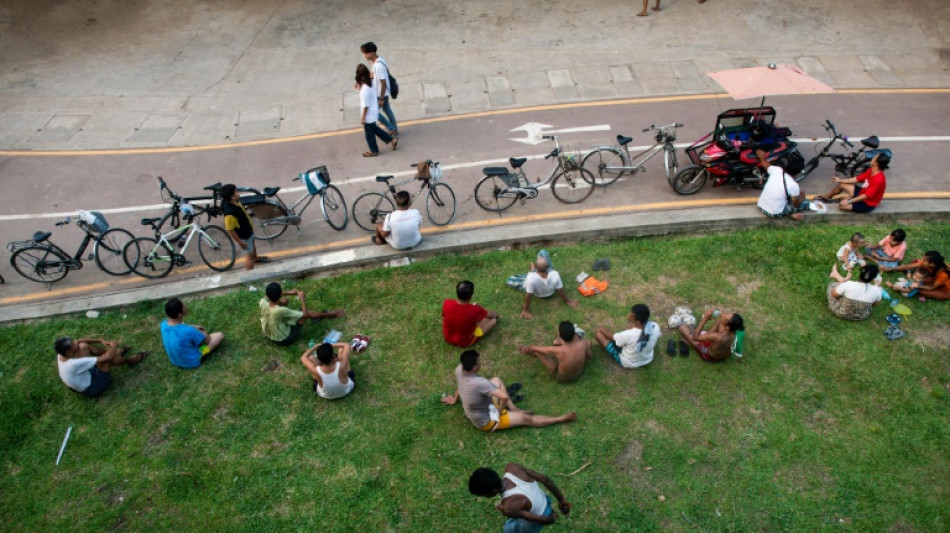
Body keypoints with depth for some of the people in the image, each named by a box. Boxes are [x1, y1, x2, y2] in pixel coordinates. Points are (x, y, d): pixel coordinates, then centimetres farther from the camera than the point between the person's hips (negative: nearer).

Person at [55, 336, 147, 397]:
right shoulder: (75, 364, -39)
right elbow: (106, 358, -34)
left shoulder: (60, 355, -15)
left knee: (83, 346, 2)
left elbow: (78, 341, 4)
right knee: (107, 358, -25)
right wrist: (114, 345, -14)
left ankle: (116, 352, 23)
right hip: (93, 389, -8)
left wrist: (100, 340, -4)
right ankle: (130, 360, 10)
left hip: (84, 377, 8)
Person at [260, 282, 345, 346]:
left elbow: (269, 295, 6)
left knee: (284, 301, 14)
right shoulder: (281, 311, -37)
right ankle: (329, 314, 26)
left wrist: (288, 293, 2)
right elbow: (305, 314, -25)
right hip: (284, 339, -6)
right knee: (306, 313, 1)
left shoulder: (263, 302, -22)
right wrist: (302, 298, -13)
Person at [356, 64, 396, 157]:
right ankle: (392, 140, 30)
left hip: (369, 115, -8)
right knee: (374, 128, 28)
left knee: (369, 134, 12)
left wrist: (363, 117, -13)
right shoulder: (371, 82, -6)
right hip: (374, 112, 9)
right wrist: (358, 86, -2)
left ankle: (374, 151, 30)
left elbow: (365, 106, -24)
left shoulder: (364, 90, -30)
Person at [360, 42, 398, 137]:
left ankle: (392, 128, 20)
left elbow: (383, 83, -28)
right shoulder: (378, 60, -2)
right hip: (384, 92, 9)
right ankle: (395, 130, 37)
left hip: (380, 94, -9)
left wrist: (381, 98, -21)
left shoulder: (378, 66, -32)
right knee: (387, 109, 22)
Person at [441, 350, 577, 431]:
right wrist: (500, 410, -23)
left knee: (497, 380, 18)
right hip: (486, 421, -8)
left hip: (479, 407, 8)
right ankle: (560, 419, 17)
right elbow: (504, 397, -44)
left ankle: (514, 409, 20)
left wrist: (454, 399, 28)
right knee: (526, 418, 2)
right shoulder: (479, 383, -42)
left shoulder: (459, 369, -17)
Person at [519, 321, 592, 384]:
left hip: (562, 378, -3)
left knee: (536, 351, 6)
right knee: (588, 342, 14)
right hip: (579, 375, 3)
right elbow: (590, 355, -3)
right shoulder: (583, 344, -29)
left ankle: (527, 351, 43)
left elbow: (535, 348, -16)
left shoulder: (558, 350, -37)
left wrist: (526, 348, 5)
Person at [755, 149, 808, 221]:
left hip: (761, 206, 5)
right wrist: (802, 195, 12)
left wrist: (761, 157, 35)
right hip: (774, 214, -5)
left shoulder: (776, 170, -8)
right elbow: (797, 204, -6)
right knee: (805, 202, 10)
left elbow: (765, 163, 15)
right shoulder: (793, 185, -20)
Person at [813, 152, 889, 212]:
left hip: (867, 204, -9)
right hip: (863, 193, 9)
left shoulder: (879, 179, -34)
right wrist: (840, 180, 10)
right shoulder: (871, 170, -6)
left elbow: (867, 196, -31)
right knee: (841, 185, 12)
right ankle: (826, 197, 33)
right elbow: (857, 179, 7)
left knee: (842, 205, -25)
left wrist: (849, 201, -29)